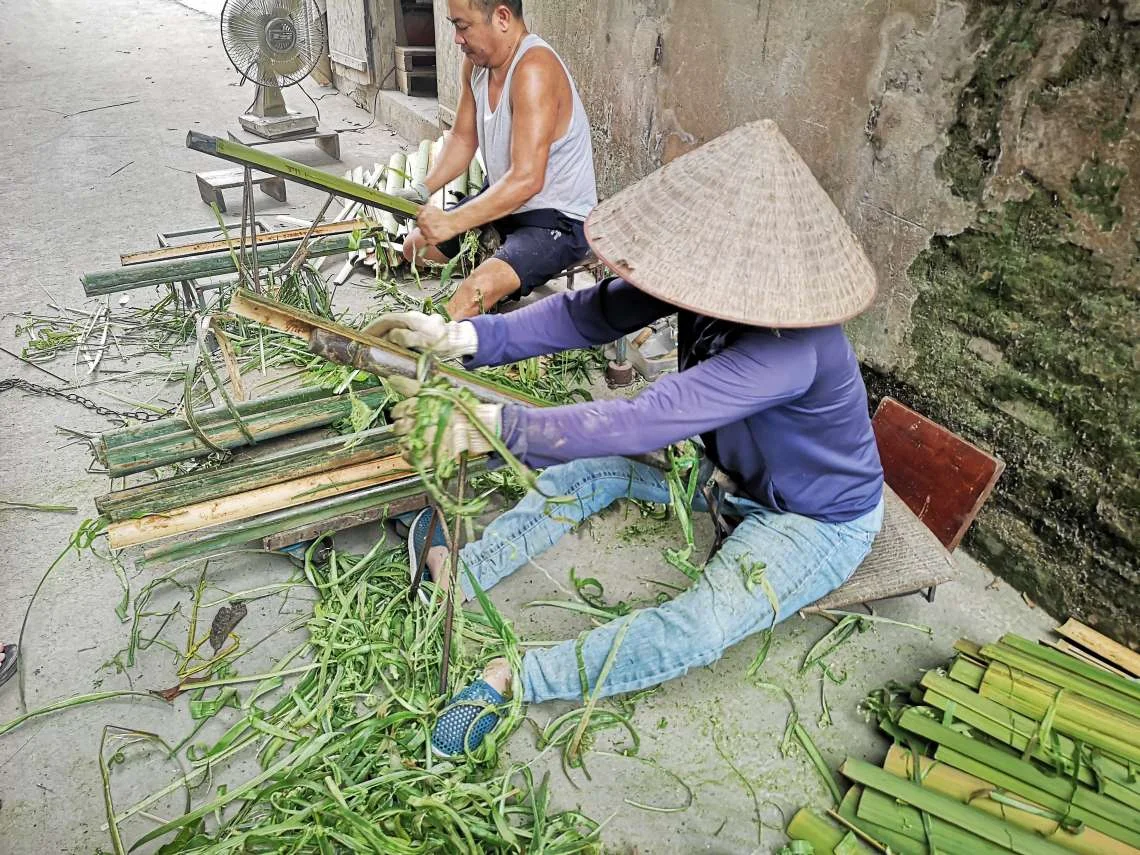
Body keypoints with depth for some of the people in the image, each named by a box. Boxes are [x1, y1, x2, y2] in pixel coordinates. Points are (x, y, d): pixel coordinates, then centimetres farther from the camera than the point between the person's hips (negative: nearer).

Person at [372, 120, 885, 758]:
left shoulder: (789, 350, -40)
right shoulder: (716, 283, -19)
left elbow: (641, 423, -45)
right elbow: (591, 315, -17)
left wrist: (499, 425, -43)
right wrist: (465, 337, -28)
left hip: (821, 519, -7)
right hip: (735, 470, 7)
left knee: (704, 626, -30)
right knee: (603, 462, -3)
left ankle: (512, 678, -23)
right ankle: (460, 573, -4)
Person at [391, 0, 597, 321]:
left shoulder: (533, 69, -27)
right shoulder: (476, 62, 0)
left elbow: (526, 180, -33)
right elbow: (462, 139, 11)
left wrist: (452, 222, -31)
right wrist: (424, 189, -5)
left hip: (557, 219, -10)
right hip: (504, 200, 10)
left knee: (475, 290, -32)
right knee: (415, 246, 16)